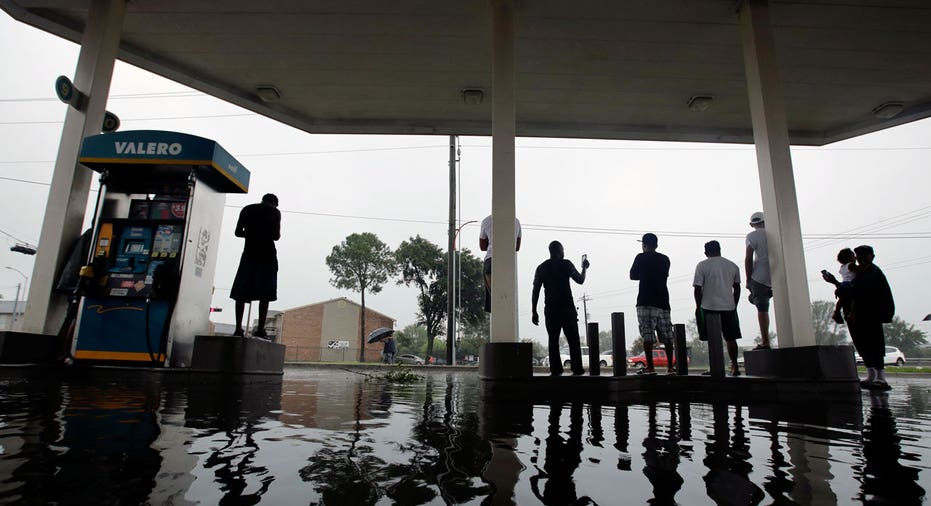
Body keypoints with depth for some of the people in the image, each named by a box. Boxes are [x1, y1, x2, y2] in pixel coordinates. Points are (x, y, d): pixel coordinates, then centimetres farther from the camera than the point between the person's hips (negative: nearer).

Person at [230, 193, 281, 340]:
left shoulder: (247, 209, 13)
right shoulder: (275, 212, 4)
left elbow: (238, 232, 7)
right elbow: (276, 236, -4)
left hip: (249, 252, 3)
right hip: (267, 255, -3)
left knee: (241, 292, 3)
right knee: (264, 294, -4)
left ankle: (238, 329, -4)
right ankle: (260, 329, -9)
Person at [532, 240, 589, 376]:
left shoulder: (541, 268, 7)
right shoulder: (566, 264, -1)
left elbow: (535, 291, 4)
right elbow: (580, 280, 6)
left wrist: (534, 312, 6)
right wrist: (584, 268, 25)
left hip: (551, 309, 2)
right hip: (567, 308, -2)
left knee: (553, 340, 5)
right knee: (573, 339, 3)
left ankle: (555, 369, 1)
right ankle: (577, 369, 1)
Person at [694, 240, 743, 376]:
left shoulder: (702, 265, -2)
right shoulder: (733, 265, 10)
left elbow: (698, 289, -6)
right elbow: (737, 288, 14)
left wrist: (698, 306, 4)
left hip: (709, 307, -3)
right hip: (729, 307, 3)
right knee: (730, 338, 11)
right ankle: (735, 367, 14)